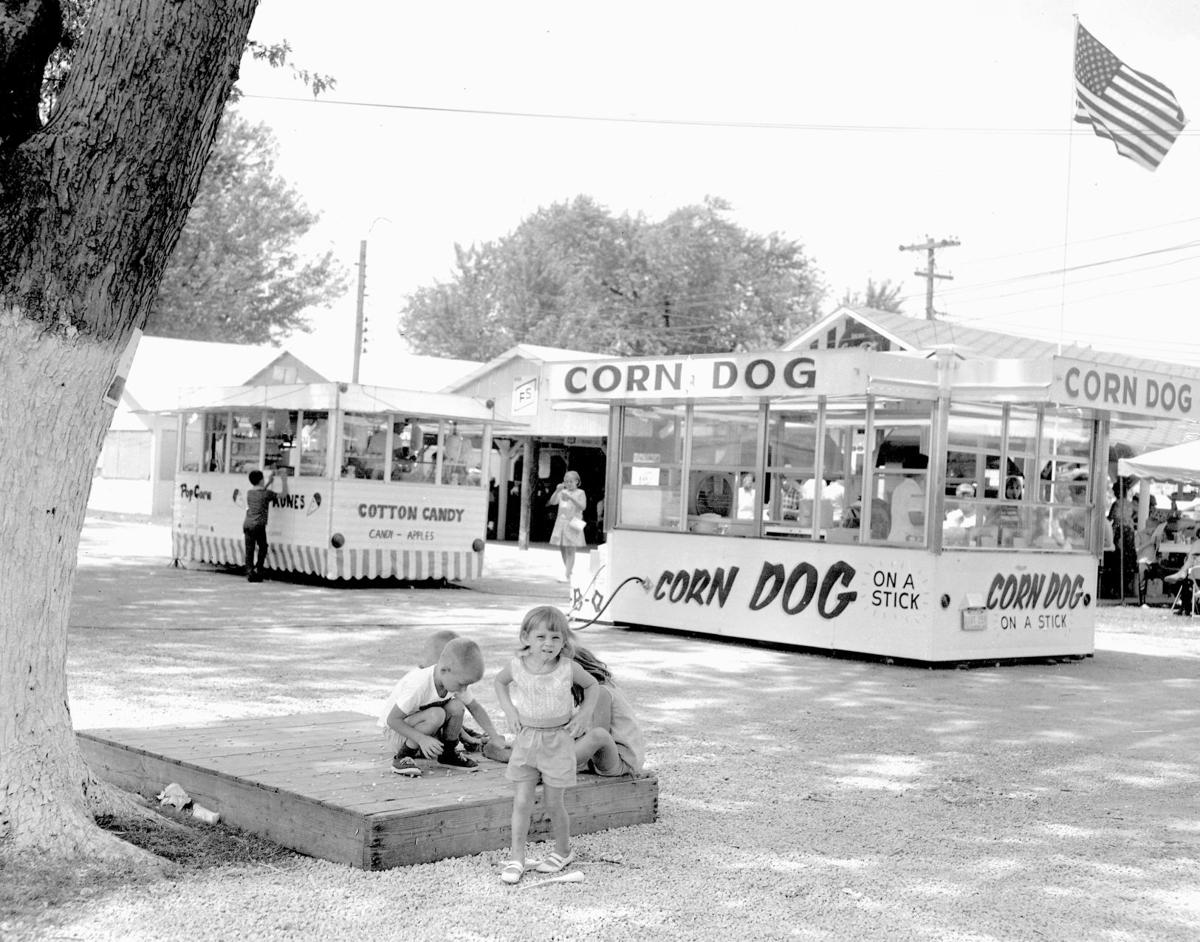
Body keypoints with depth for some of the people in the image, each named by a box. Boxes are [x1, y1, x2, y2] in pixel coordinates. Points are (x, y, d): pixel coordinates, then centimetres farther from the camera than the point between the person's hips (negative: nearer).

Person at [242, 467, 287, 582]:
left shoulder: (249, 492, 11)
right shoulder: (267, 493, -5)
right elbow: (283, 494, 2)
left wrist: (268, 482, 36)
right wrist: (284, 481, 15)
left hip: (247, 524, 5)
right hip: (258, 525, -5)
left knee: (249, 550, 5)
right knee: (262, 548, 10)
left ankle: (250, 573, -2)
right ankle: (257, 571, 2)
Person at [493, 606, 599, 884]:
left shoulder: (567, 668, -11)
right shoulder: (517, 666, -8)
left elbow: (592, 685, 8)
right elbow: (499, 682, 14)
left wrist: (584, 713, -3)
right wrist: (509, 710, 1)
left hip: (558, 739, -2)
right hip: (526, 738, 2)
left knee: (553, 802, 5)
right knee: (521, 801, -1)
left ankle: (563, 851, 25)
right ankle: (516, 857, 7)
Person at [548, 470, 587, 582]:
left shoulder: (580, 493, -1)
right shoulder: (562, 492, 11)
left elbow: (582, 507, -15)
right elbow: (552, 502, 0)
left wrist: (570, 498, -24)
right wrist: (557, 490, -14)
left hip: (572, 524, -5)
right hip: (561, 523, 5)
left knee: (570, 551, -8)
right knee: (562, 550, 11)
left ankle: (568, 576, -10)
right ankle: (569, 571, 26)